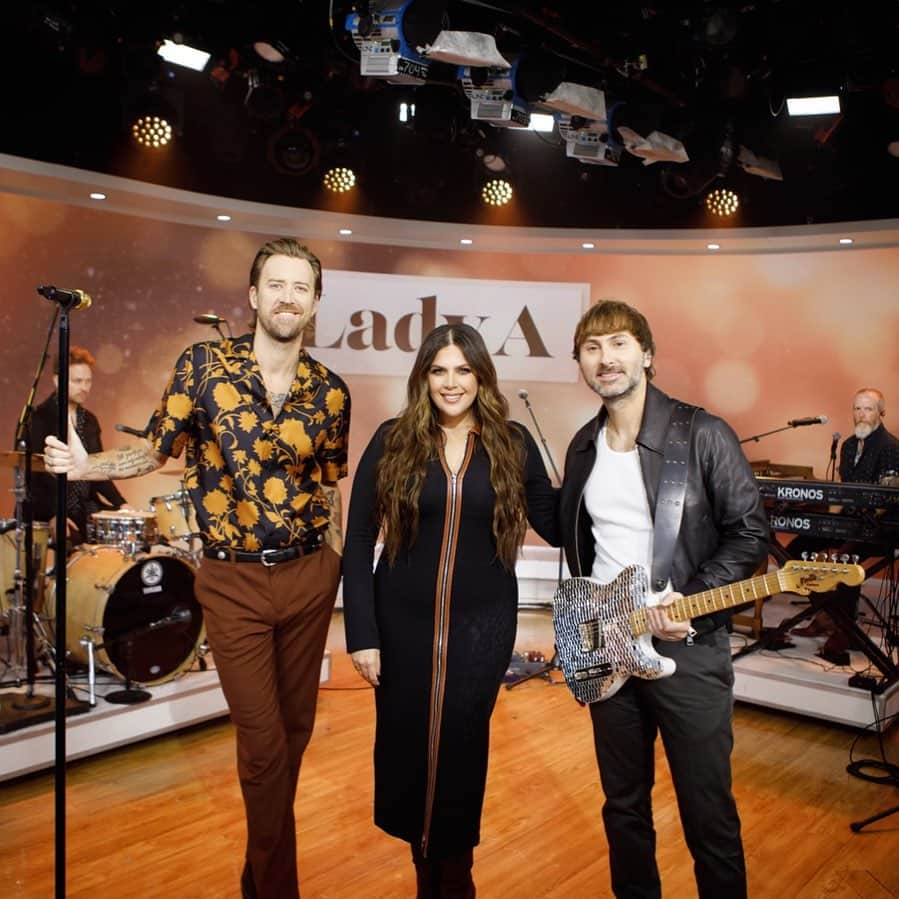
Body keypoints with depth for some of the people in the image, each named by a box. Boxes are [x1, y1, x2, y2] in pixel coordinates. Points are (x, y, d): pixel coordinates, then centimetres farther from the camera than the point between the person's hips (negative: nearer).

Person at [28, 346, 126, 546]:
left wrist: (121, 504, 4)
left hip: (85, 512, 7)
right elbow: (28, 473, -12)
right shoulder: (37, 419, -6)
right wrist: (52, 514, -24)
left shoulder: (90, 421, 14)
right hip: (46, 516, -6)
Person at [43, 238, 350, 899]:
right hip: (234, 580, -2)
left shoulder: (330, 392, 1)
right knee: (263, 741, 0)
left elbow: (330, 487, 9)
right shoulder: (203, 365, -5)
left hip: (309, 576, 3)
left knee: (295, 728, 15)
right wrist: (89, 465, -16)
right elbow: (156, 451, 2)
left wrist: (342, 574, 9)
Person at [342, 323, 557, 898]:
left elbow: (554, 524, 0)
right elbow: (358, 542, -4)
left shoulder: (513, 444, -2)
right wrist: (362, 634, -7)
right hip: (404, 624, 1)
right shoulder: (393, 441, -5)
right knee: (406, 743, 11)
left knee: (462, 745, 10)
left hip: (482, 625, 0)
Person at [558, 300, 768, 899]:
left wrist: (690, 601, -18)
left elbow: (750, 532, -8)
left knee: (708, 812, 7)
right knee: (624, 803, 19)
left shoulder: (703, 435, -10)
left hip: (688, 647, -5)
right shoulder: (584, 447, 8)